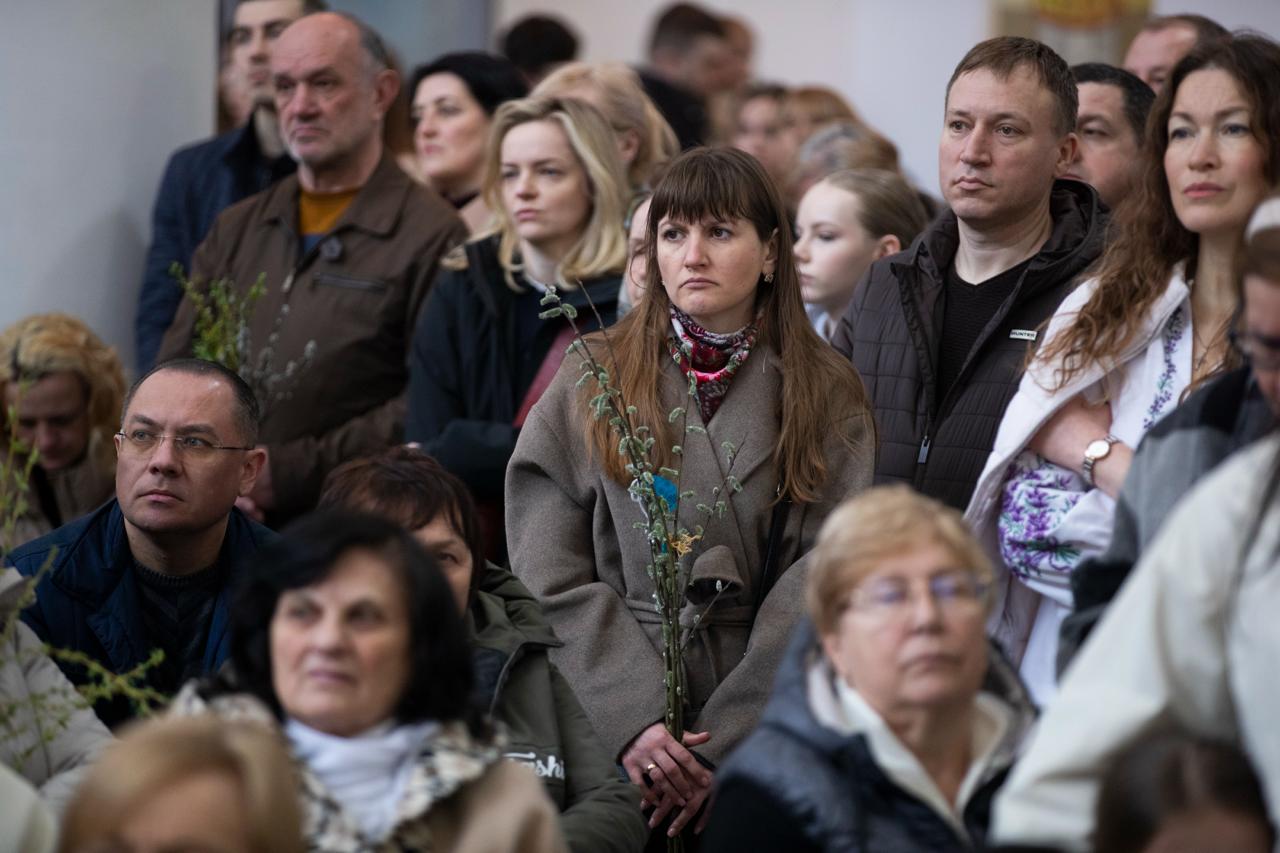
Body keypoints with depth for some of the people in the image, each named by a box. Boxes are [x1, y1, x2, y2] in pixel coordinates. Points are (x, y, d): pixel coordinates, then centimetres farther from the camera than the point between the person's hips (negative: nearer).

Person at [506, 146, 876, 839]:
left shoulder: (829, 398, 4)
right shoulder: (593, 381, 5)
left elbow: (822, 579, -6)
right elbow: (552, 575, -3)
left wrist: (724, 741, -16)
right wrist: (634, 722, -15)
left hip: (766, 727, 0)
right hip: (611, 727, 0)